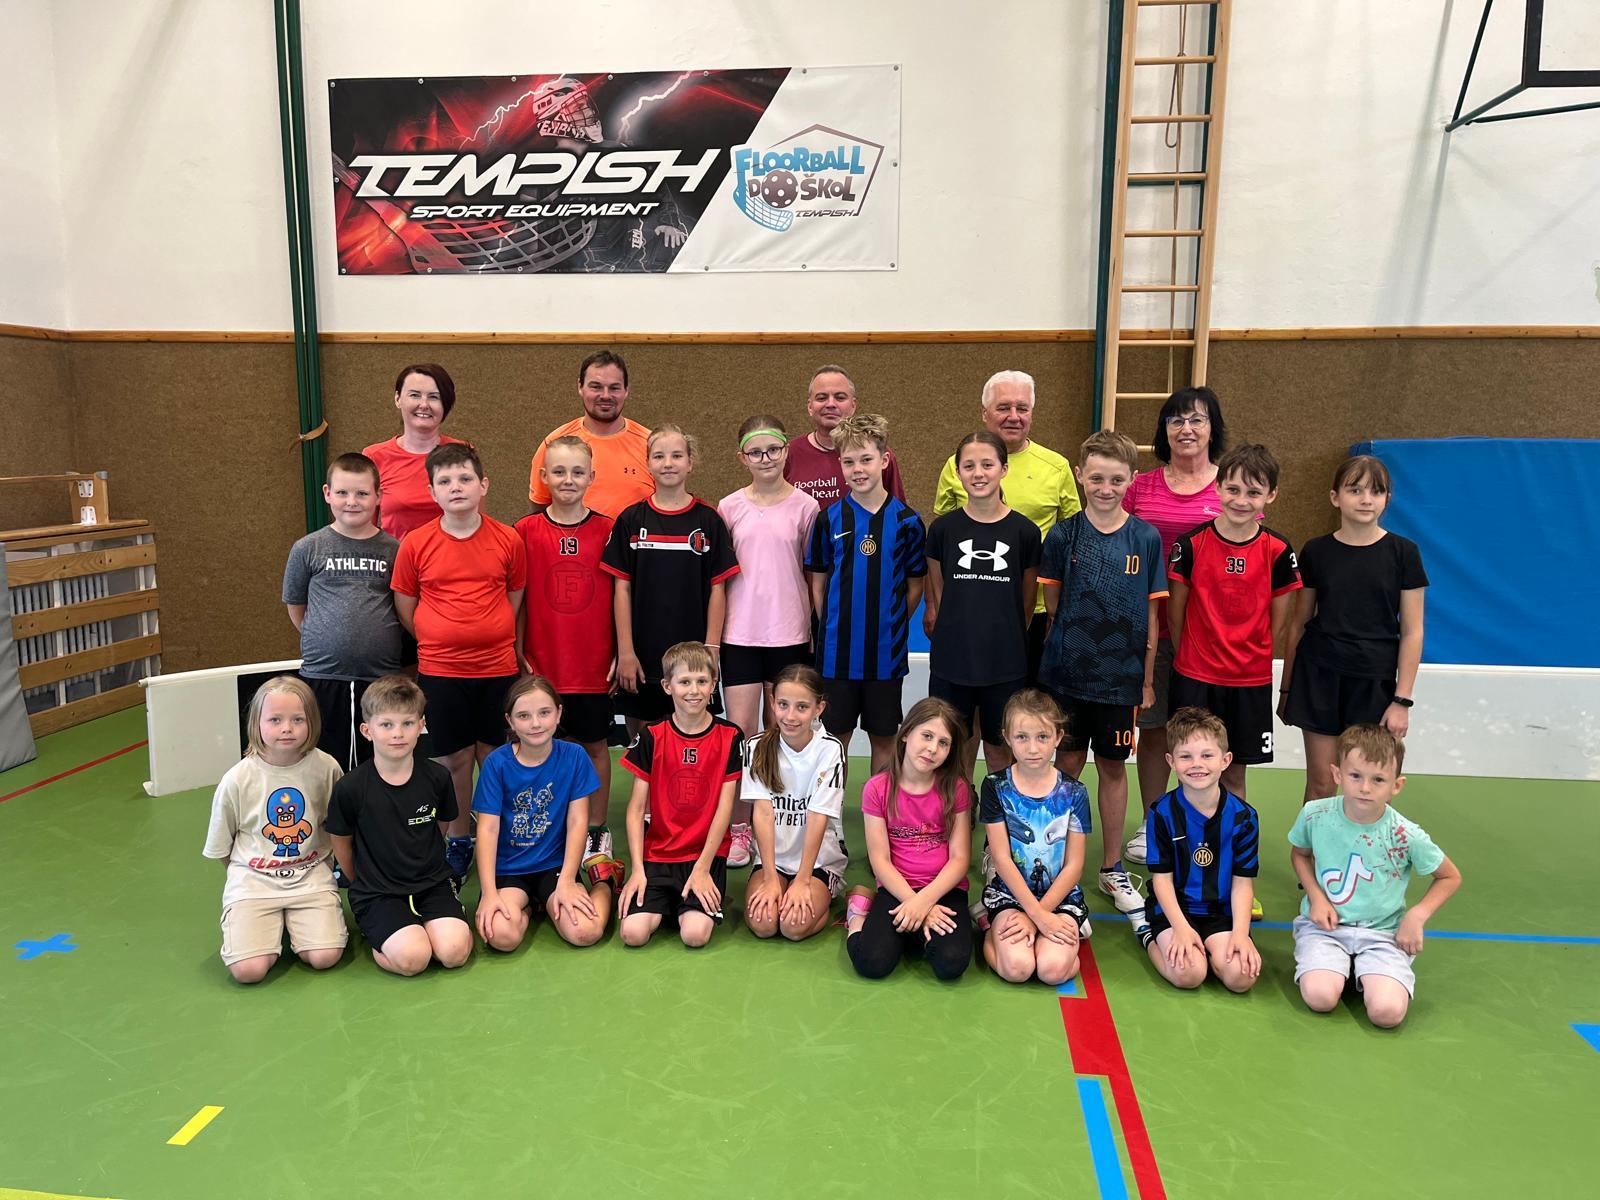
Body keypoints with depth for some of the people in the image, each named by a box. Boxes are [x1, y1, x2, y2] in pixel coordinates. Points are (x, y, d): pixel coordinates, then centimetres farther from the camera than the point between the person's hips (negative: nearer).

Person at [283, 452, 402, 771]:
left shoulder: (395, 550, 1)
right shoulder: (308, 549, 2)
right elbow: (296, 608, 12)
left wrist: (376, 642, 4)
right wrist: (324, 643, 6)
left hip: (382, 676, 0)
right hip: (322, 677, 0)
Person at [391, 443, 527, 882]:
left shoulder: (509, 540, -2)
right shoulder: (415, 544, -4)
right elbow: (405, 606, 6)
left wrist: (511, 645, 6)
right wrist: (438, 640, 4)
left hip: (499, 666, 0)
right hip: (440, 669, 0)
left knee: (495, 755, 9)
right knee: (453, 758, 10)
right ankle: (458, 840, 27)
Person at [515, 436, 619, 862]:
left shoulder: (608, 530, -1)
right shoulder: (527, 530, 0)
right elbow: (517, 598, 2)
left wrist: (621, 652, -1)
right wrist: (518, 653, -1)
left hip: (595, 663, 0)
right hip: (543, 663, 0)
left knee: (595, 744, 10)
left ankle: (597, 833, 24)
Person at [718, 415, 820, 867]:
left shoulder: (805, 506, 2)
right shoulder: (729, 507, 4)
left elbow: (814, 573, 6)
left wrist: (817, 631, 2)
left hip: (789, 634, 0)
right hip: (739, 632, 1)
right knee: (740, 731, -1)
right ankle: (739, 828, 12)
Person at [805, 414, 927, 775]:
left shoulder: (906, 521, -3)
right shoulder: (830, 518, -1)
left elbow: (915, 585, 5)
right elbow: (818, 581, 6)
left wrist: (891, 626, 2)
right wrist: (831, 628, 1)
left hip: (886, 652, 0)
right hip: (837, 650, 0)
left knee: (884, 738, 11)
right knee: (836, 736, 9)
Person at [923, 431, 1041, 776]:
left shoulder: (1025, 531, -4)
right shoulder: (943, 528, -2)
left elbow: (1026, 600, 7)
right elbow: (936, 594, 6)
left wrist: (1005, 639, 11)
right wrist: (954, 635, 5)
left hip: (1006, 665, 0)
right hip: (951, 661, 1)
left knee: (1000, 749, 11)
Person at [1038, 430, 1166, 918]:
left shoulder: (1147, 539, -1)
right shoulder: (1062, 536, -3)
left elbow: (1150, 615, 1)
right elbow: (1051, 604, 5)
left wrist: (1147, 678, 2)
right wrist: (1072, 640, -5)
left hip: (1121, 676, 1)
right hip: (1067, 672, 0)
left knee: (1114, 767, 11)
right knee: (1068, 764, 8)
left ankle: (1112, 868, 25)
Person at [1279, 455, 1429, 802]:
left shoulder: (1403, 552, -2)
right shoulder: (1316, 551, 1)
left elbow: (1412, 632, -1)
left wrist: (1402, 699, -5)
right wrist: (1286, 687, 9)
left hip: (1374, 681, 0)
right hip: (1319, 676, 1)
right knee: (1321, 783, 4)